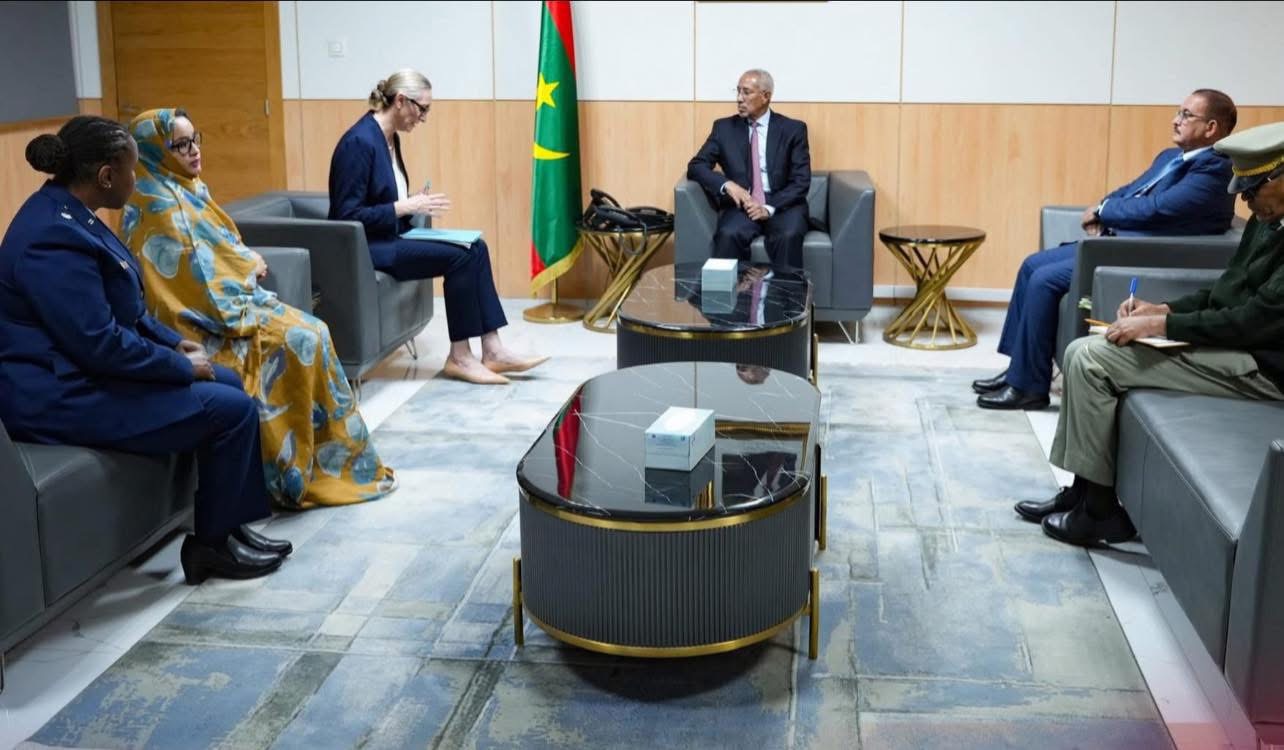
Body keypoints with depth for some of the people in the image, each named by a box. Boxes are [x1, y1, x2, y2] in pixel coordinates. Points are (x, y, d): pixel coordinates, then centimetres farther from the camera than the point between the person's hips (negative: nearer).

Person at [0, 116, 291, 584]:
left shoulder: (66, 213, 7)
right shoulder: (54, 239, -26)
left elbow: (122, 307, 18)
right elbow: (100, 344, -26)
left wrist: (172, 342, 8)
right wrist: (182, 366, -14)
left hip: (86, 370, 11)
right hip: (66, 395, -11)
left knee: (228, 383, 13)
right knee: (233, 409, -12)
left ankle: (229, 524, 18)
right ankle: (209, 545, 5)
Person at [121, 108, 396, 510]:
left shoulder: (191, 189, 13)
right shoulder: (157, 204, -17)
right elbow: (194, 272, -21)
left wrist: (247, 262, 2)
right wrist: (249, 265, -10)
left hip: (227, 298, 9)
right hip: (205, 317, -9)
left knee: (313, 332, -4)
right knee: (299, 340, -17)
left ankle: (330, 453, -1)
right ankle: (299, 472, -9)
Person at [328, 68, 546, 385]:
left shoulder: (389, 138, 10)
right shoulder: (360, 142, -19)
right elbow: (346, 215, -22)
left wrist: (413, 203, 0)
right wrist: (405, 207, -20)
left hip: (389, 236, 9)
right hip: (364, 247, -9)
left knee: (476, 248, -5)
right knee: (459, 256, -19)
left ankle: (492, 350, -7)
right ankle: (459, 357, -7)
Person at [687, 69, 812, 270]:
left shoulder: (793, 129, 5)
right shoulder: (724, 128, 10)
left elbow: (801, 181, -1)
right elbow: (696, 166, 3)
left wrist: (769, 208, -17)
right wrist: (727, 185, -17)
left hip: (782, 205, -1)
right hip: (741, 204, 1)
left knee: (788, 236, -34)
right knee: (728, 235, -33)